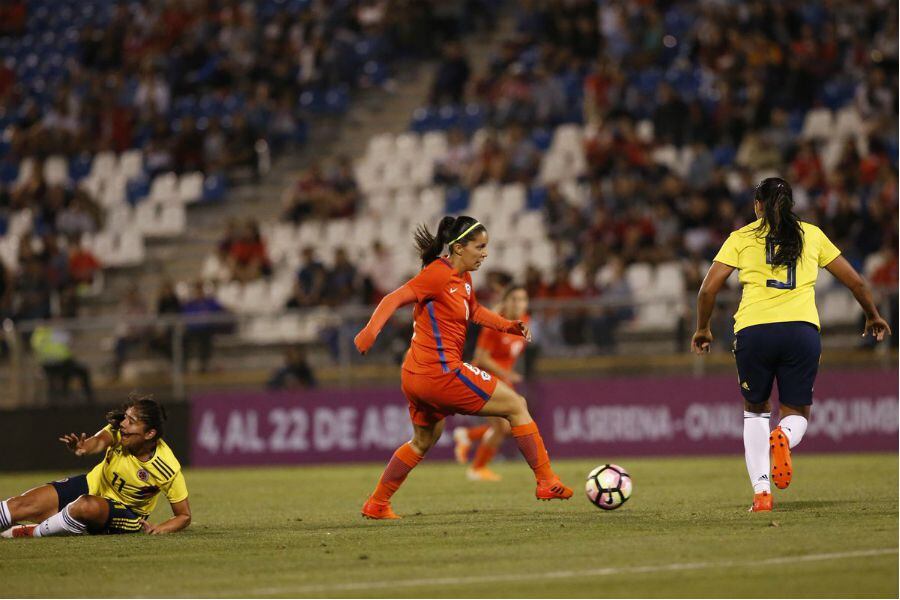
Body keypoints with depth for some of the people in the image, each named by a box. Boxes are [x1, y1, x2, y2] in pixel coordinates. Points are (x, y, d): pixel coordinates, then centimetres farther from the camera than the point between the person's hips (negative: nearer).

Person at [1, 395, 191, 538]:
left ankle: (33, 533, -17)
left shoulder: (168, 469, -26)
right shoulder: (119, 431, -21)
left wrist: (159, 529, -33)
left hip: (125, 513, -4)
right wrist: (85, 447, -67)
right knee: (22, 505, -11)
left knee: (87, 506, -38)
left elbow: (184, 516, -15)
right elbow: (101, 440, -44)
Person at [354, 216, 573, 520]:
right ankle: (547, 482, 5)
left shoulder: (463, 278, 13)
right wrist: (371, 329, -40)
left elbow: (473, 311, 31)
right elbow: (395, 298, -24)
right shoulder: (439, 274, -15)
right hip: (441, 373, -10)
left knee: (424, 441, 28)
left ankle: (376, 505, 32)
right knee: (516, 406, 0)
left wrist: (507, 325, 16)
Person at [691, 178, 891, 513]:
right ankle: (784, 438, -25)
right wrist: (873, 317, 36)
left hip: (754, 331, -1)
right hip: (802, 331, 1)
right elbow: (855, 281, 20)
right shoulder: (811, 235, 17)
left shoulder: (741, 238, 12)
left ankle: (761, 491, 4)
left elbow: (709, 288, 7)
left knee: (754, 410, 21)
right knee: (797, 414, 14)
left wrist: (702, 329, 22)